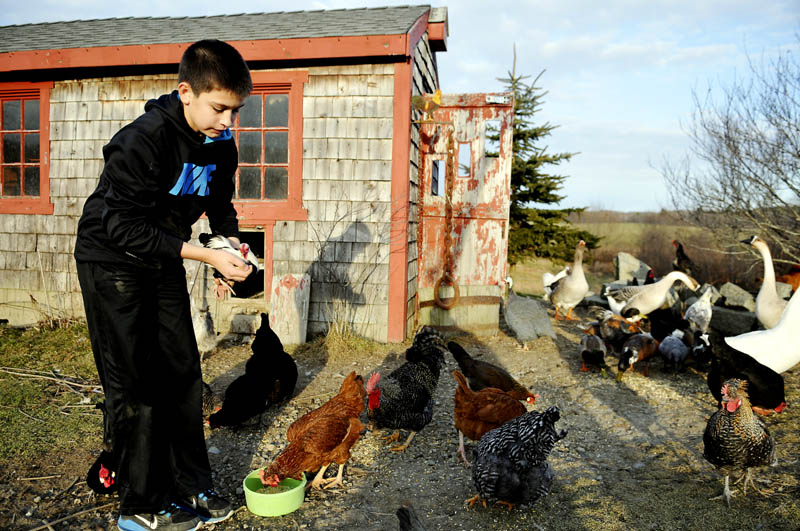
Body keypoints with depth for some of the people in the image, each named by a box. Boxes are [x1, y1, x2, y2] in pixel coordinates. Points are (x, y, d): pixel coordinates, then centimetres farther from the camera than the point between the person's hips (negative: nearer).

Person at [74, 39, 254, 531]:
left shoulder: (222, 143, -5)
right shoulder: (142, 140, -27)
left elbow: (220, 203, 9)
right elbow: (123, 227, -29)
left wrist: (232, 242, -12)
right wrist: (206, 253, -32)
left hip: (164, 262, 7)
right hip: (112, 261, -6)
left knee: (183, 372, 7)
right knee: (134, 383, -3)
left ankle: (191, 486, 20)